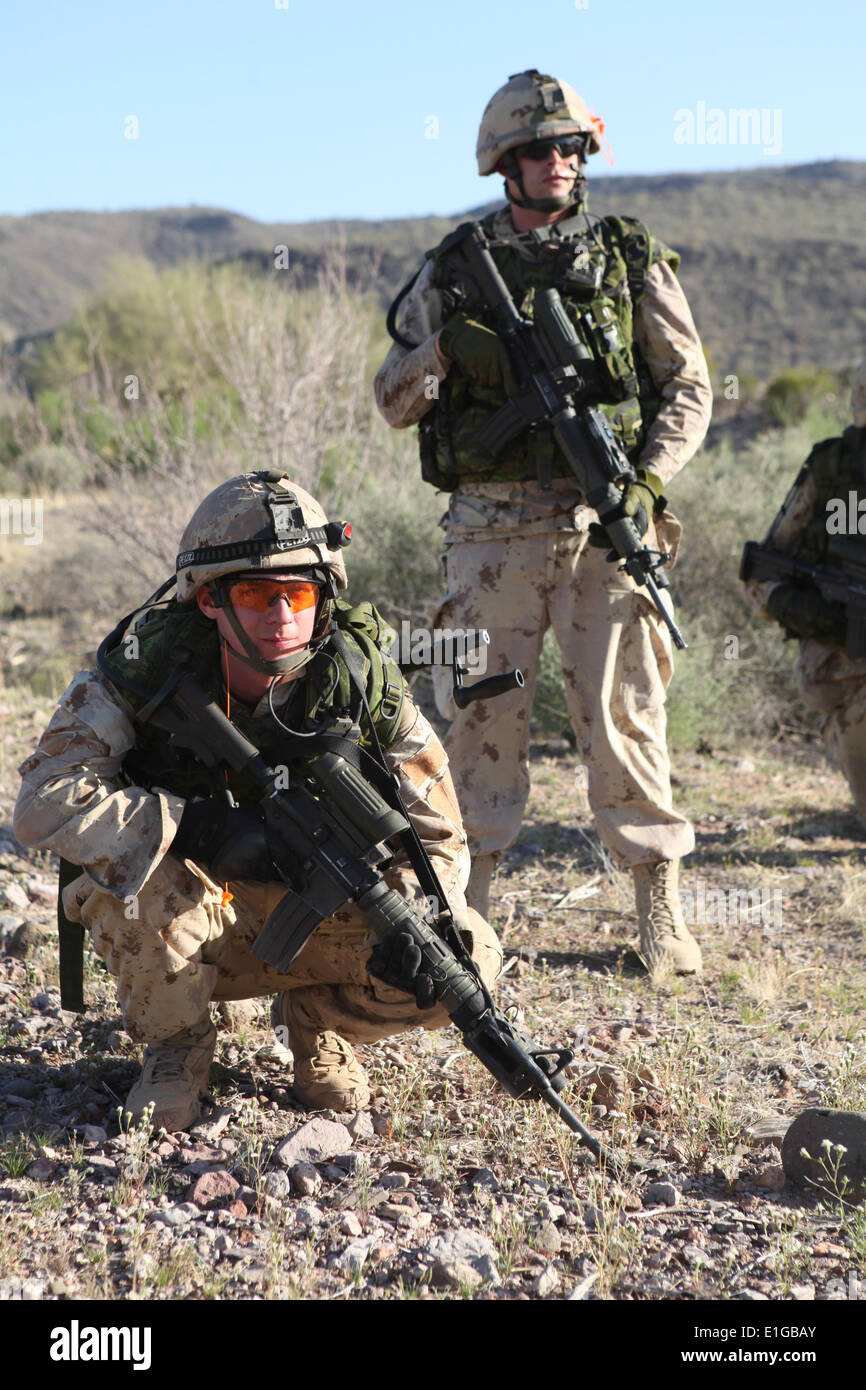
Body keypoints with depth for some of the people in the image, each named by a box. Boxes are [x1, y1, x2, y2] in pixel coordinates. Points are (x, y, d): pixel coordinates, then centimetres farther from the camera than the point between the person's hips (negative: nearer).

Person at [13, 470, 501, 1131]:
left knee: (470, 958, -22)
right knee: (129, 880, -35)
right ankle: (177, 1043, -3)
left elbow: (439, 836, -9)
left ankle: (315, 1022, 9)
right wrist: (197, 827, -38)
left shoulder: (364, 683, -15)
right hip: (195, 926, -1)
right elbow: (47, 798, -27)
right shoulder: (149, 667, -19)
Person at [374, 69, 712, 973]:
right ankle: (463, 908, 14)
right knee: (479, 711, 3)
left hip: (605, 522, -1)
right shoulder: (452, 270, 9)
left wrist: (647, 480, -8)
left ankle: (659, 910, 9)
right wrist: (438, 350, -11)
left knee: (623, 710, 0)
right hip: (492, 527, 1)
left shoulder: (631, 258, 7)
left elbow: (689, 386, 7)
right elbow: (392, 404, 10)